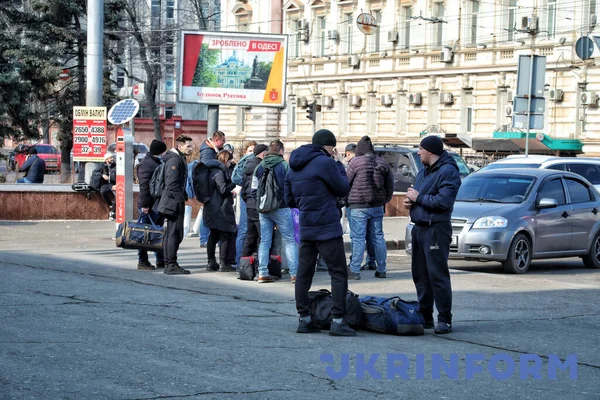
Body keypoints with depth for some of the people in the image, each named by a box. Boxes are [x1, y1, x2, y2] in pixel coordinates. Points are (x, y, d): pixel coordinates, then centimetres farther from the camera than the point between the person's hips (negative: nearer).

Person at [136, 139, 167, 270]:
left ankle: (161, 260, 19)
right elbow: (144, 186, -20)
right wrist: (144, 204, -24)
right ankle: (142, 261, 1)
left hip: (158, 204, 10)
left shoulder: (158, 162, 18)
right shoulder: (146, 164, -14)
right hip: (149, 205, -10)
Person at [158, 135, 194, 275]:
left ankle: (168, 264, 18)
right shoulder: (174, 160, -15)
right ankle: (171, 265, -8)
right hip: (175, 201, -11)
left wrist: (183, 197, 18)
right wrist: (180, 200, -21)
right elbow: (172, 184, -21)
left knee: (170, 233, 13)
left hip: (174, 202, 11)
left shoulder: (179, 159, 18)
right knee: (175, 233, -9)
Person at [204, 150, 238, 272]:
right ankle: (224, 263, -5)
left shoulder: (212, 170, 15)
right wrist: (233, 184, -5)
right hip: (220, 209, -10)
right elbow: (223, 190, -19)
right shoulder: (219, 172, -14)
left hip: (211, 209, 10)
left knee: (214, 235, 13)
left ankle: (211, 263, 16)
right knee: (225, 235, -4)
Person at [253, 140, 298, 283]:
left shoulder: (259, 167, 7)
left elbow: (254, 190, 10)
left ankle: (262, 273, 5)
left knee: (264, 242, 8)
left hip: (263, 210, 4)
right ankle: (295, 273, -4)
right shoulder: (284, 165, -7)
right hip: (281, 208, -4)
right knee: (289, 241, 1)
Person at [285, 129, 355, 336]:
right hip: (327, 228, -8)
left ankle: (304, 319, 11)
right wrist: (338, 164, 3)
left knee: (304, 273, 9)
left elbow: (289, 199, 17)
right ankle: (338, 320, -9)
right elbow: (343, 189, -5)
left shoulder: (294, 167, 12)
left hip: (305, 229, 8)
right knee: (339, 273, -3)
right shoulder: (325, 163, -13)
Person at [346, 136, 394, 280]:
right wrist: (385, 199, 23)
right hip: (377, 206, 5)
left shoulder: (356, 162, -10)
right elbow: (390, 184, 12)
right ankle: (381, 270, 13)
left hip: (359, 206, -5)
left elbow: (345, 182, -2)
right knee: (378, 237, 11)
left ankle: (354, 270, -5)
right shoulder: (382, 163, 7)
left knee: (358, 238, -4)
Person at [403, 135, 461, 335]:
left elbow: (443, 201, -23)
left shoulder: (448, 172, -12)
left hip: (436, 229, -9)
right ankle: (425, 316, 20)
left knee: (437, 275, -9)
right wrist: (410, 201, 4)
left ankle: (444, 319, -5)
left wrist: (418, 198, -13)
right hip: (419, 228, 9)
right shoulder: (424, 171, 17)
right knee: (420, 274, 12)